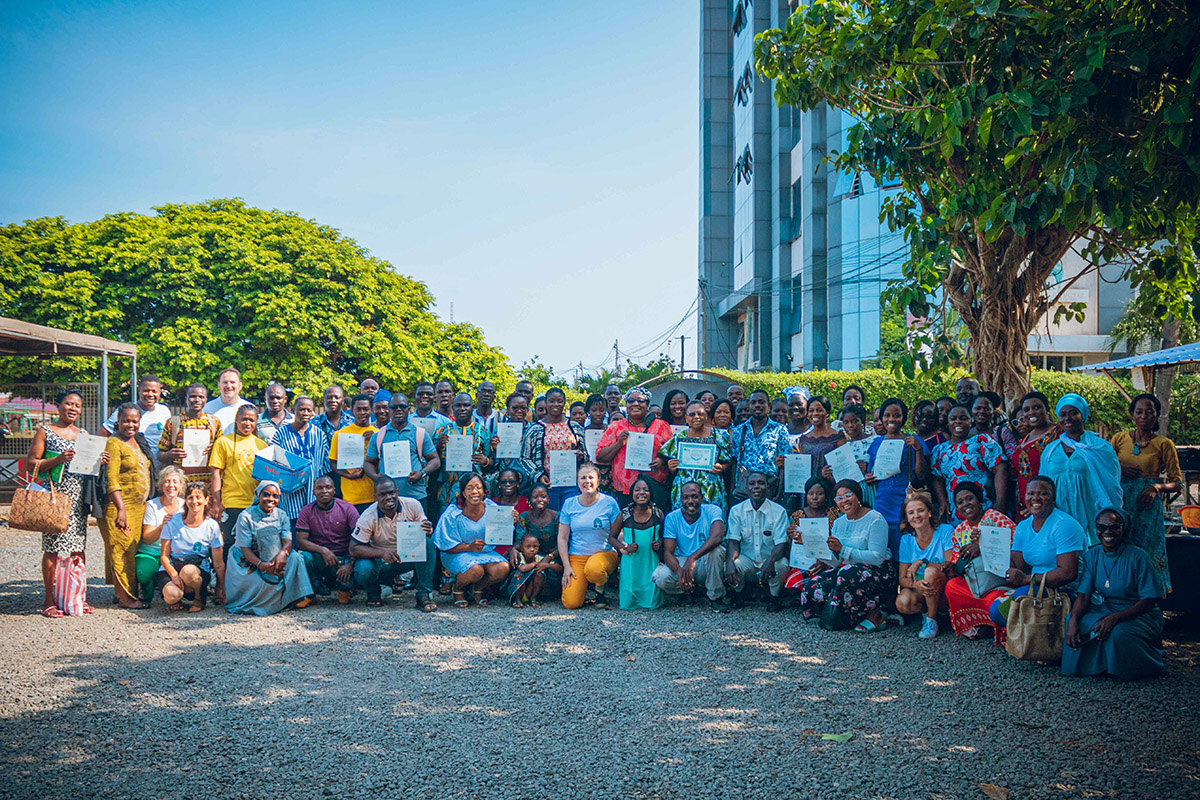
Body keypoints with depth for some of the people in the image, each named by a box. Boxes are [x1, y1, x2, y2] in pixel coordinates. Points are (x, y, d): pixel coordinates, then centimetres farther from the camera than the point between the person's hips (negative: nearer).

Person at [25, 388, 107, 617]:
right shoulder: (45, 431, 2)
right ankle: (48, 600, 1)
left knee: (78, 548, 5)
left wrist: (101, 462, 1)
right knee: (53, 548, -6)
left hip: (80, 498, 5)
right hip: (55, 495, -5)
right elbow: (31, 464, -4)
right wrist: (59, 459, -16)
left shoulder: (84, 434, 17)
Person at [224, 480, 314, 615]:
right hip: (249, 562, -4)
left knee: (295, 558, -24)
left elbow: (287, 541, -9)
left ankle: (297, 598, -16)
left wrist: (282, 554, -35)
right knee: (263, 583, -33)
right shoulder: (246, 516, -10)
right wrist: (261, 565, -33)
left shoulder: (281, 515, 3)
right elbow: (245, 548, -15)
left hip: (275, 559, 4)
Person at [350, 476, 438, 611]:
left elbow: (423, 531, -4)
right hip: (380, 561, -1)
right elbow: (353, 549, -19)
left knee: (427, 543, -26)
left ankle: (424, 594, -21)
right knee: (363, 571, -34)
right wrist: (382, 553, -35)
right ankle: (373, 592, 4)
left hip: (407, 557, 2)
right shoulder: (368, 517, -19)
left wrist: (428, 530, -32)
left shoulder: (412, 505, -14)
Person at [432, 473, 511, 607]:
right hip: (457, 554, -4)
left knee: (503, 568, -24)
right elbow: (446, 546, -11)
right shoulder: (452, 514, -15)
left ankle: (478, 588, 7)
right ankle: (458, 589, 1)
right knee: (476, 570, -34)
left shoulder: (492, 508, -5)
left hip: (486, 553, 4)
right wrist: (470, 547, -25)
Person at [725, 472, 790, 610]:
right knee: (735, 563, -32)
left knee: (781, 565, -33)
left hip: (770, 559, -1)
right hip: (747, 559, 1)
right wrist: (730, 562, -30)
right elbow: (733, 541, -7)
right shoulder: (736, 510, 0)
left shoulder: (779, 511, -6)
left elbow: (781, 543, -13)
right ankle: (738, 594, 2)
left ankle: (775, 597, -2)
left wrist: (771, 560, -36)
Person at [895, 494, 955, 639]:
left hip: (943, 591, -2)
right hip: (918, 591, 2)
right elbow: (902, 579, -3)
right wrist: (916, 584, -26)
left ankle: (932, 620, -14)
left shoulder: (945, 531, -8)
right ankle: (928, 611, 2)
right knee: (902, 602, -31)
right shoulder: (906, 540, 1)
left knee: (931, 572, -33)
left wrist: (921, 563, -21)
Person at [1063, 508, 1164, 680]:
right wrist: (1073, 620, -25)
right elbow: (1084, 595, -3)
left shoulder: (1138, 557, -11)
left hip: (1138, 615, -5)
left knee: (1118, 633, -36)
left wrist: (1115, 618, -29)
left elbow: (1149, 601, -14)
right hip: (1104, 611, 5)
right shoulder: (1091, 556, 3)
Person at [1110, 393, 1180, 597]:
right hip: (1121, 504, 2)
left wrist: (1157, 487, -16)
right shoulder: (1119, 439, 8)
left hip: (1147, 507, -2)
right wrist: (1120, 469, -8)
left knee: (1146, 554, -3)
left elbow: (1176, 482, 3)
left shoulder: (1164, 444, 1)